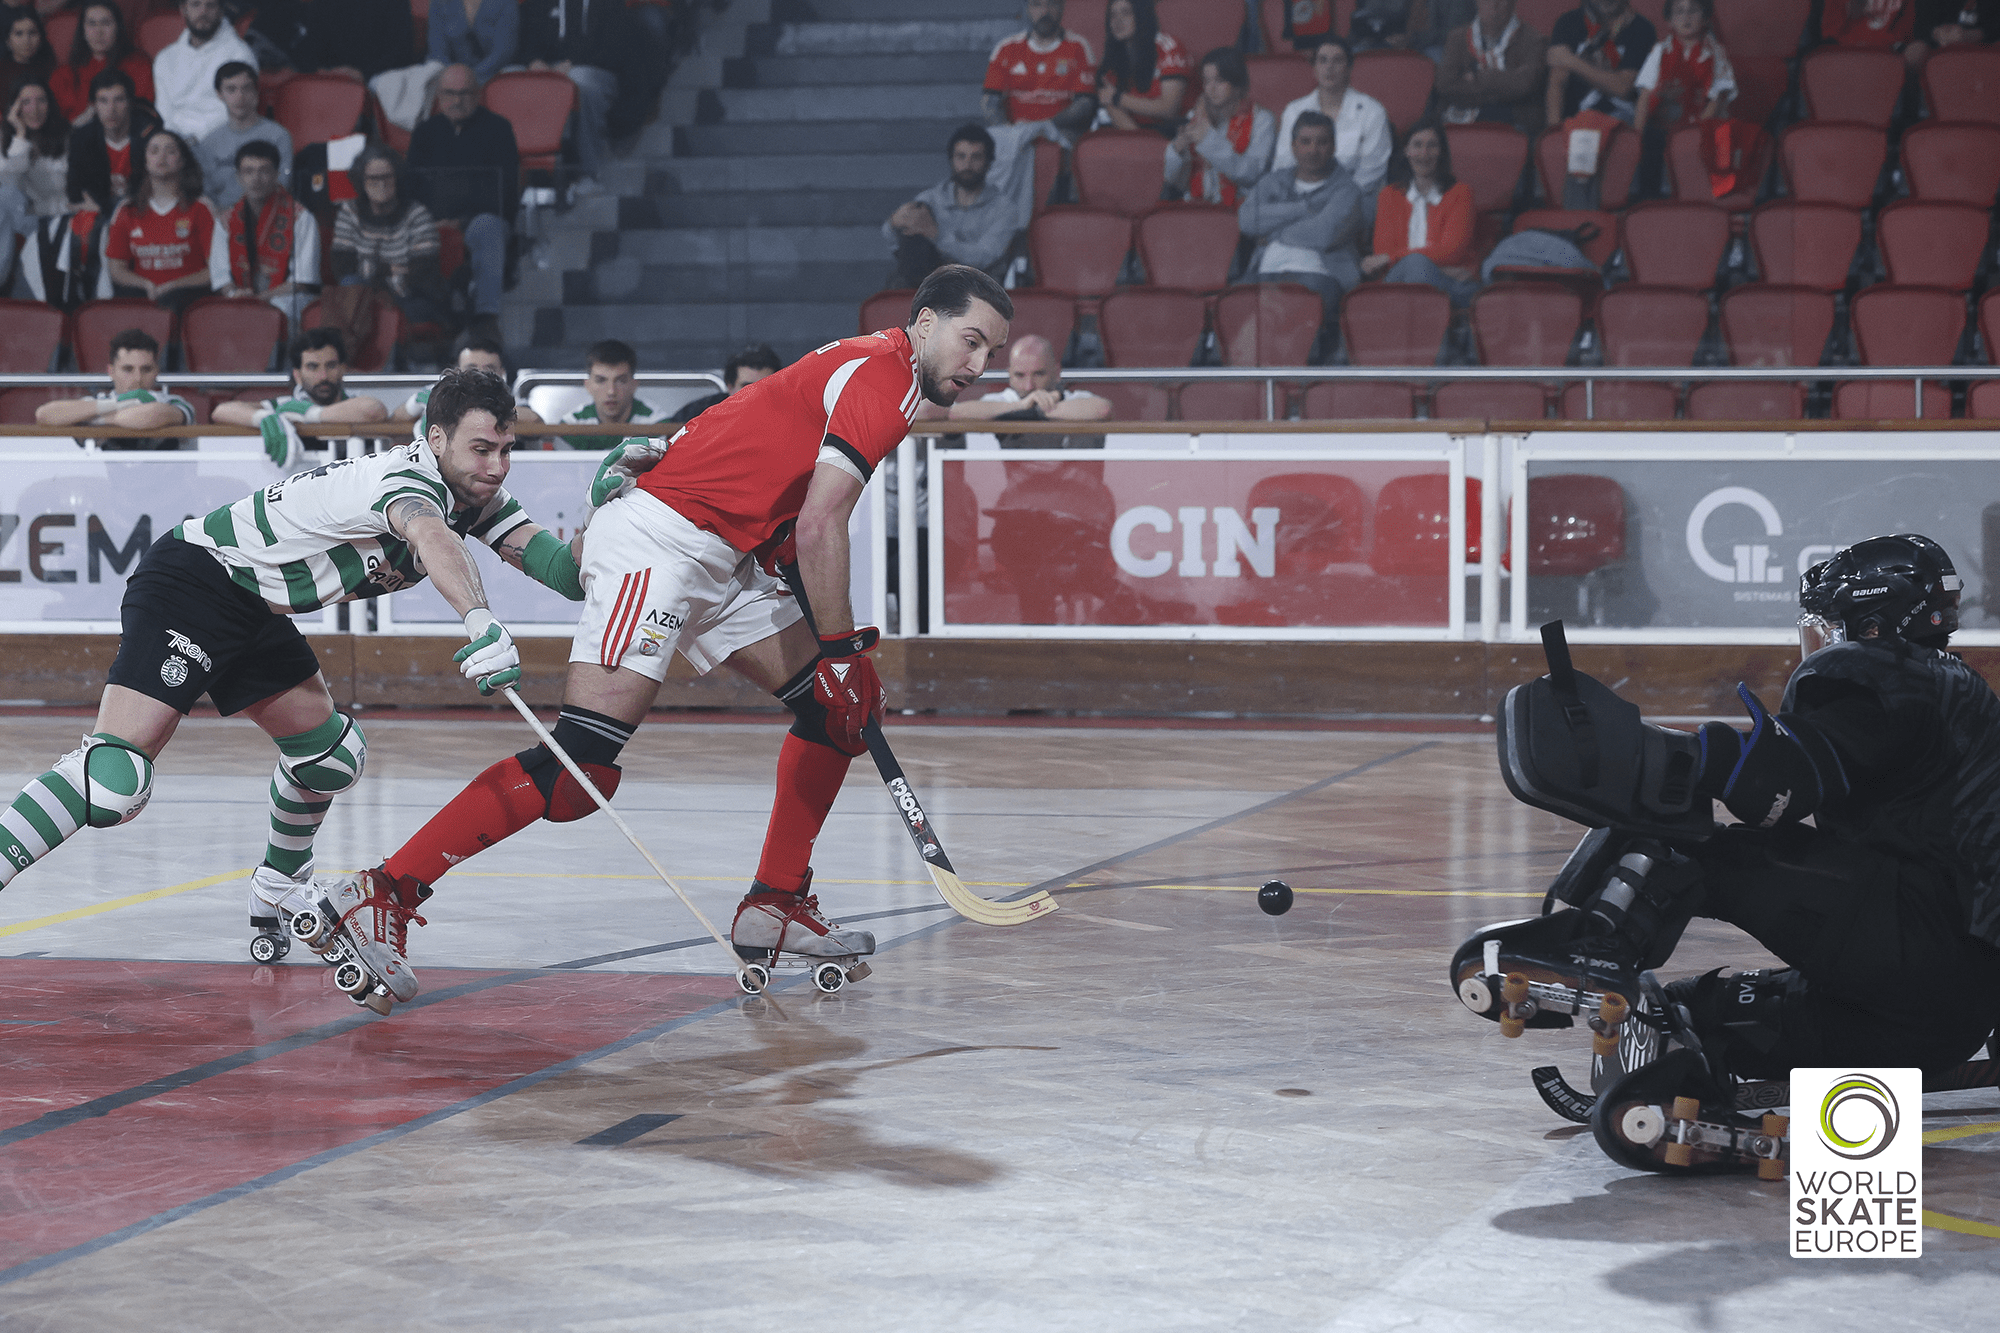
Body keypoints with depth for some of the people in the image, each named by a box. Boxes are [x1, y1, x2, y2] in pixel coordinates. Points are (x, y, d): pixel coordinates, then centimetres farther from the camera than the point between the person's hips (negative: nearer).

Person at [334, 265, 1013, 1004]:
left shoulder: (871, 371, 19)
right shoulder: (882, 376, -12)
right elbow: (819, 527, -20)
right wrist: (840, 648, -13)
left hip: (723, 557, 11)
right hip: (657, 539, -11)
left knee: (838, 705, 11)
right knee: (580, 766, -18)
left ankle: (774, 907, 16)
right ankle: (384, 890, -17)